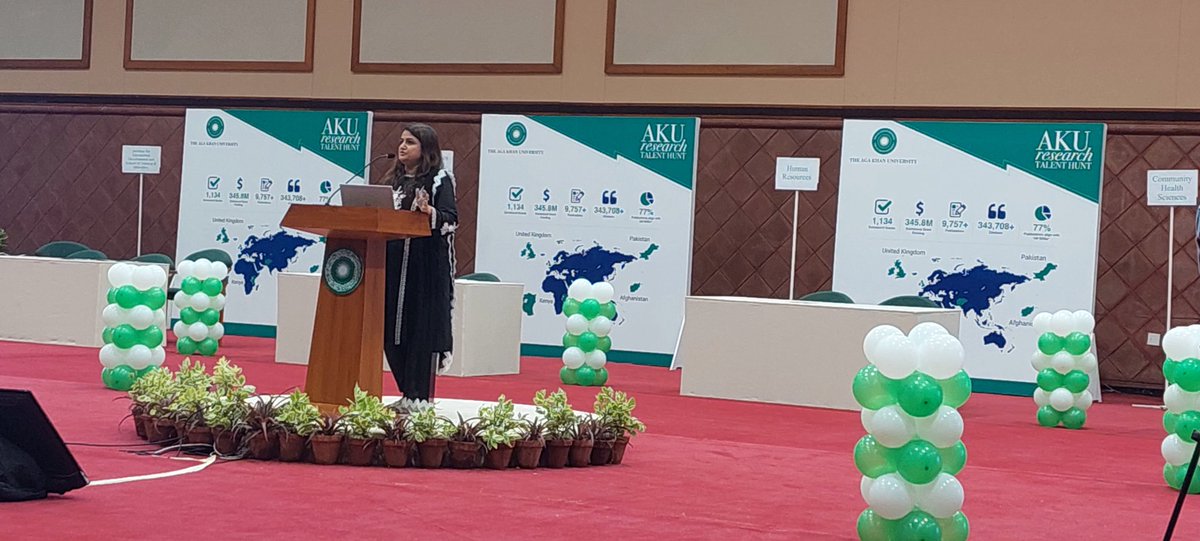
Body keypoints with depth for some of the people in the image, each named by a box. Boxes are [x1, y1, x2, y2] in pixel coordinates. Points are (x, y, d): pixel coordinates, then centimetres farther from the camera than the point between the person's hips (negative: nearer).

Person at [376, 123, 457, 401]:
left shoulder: (440, 180, -1)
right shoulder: (393, 181, 19)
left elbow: (451, 219, -12)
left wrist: (429, 211, -29)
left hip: (426, 267, -7)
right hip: (393, 265, 7)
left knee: (422, 329, -6)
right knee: (391, 330, 5)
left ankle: (420, 397, -4)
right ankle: (408, 393, 15)